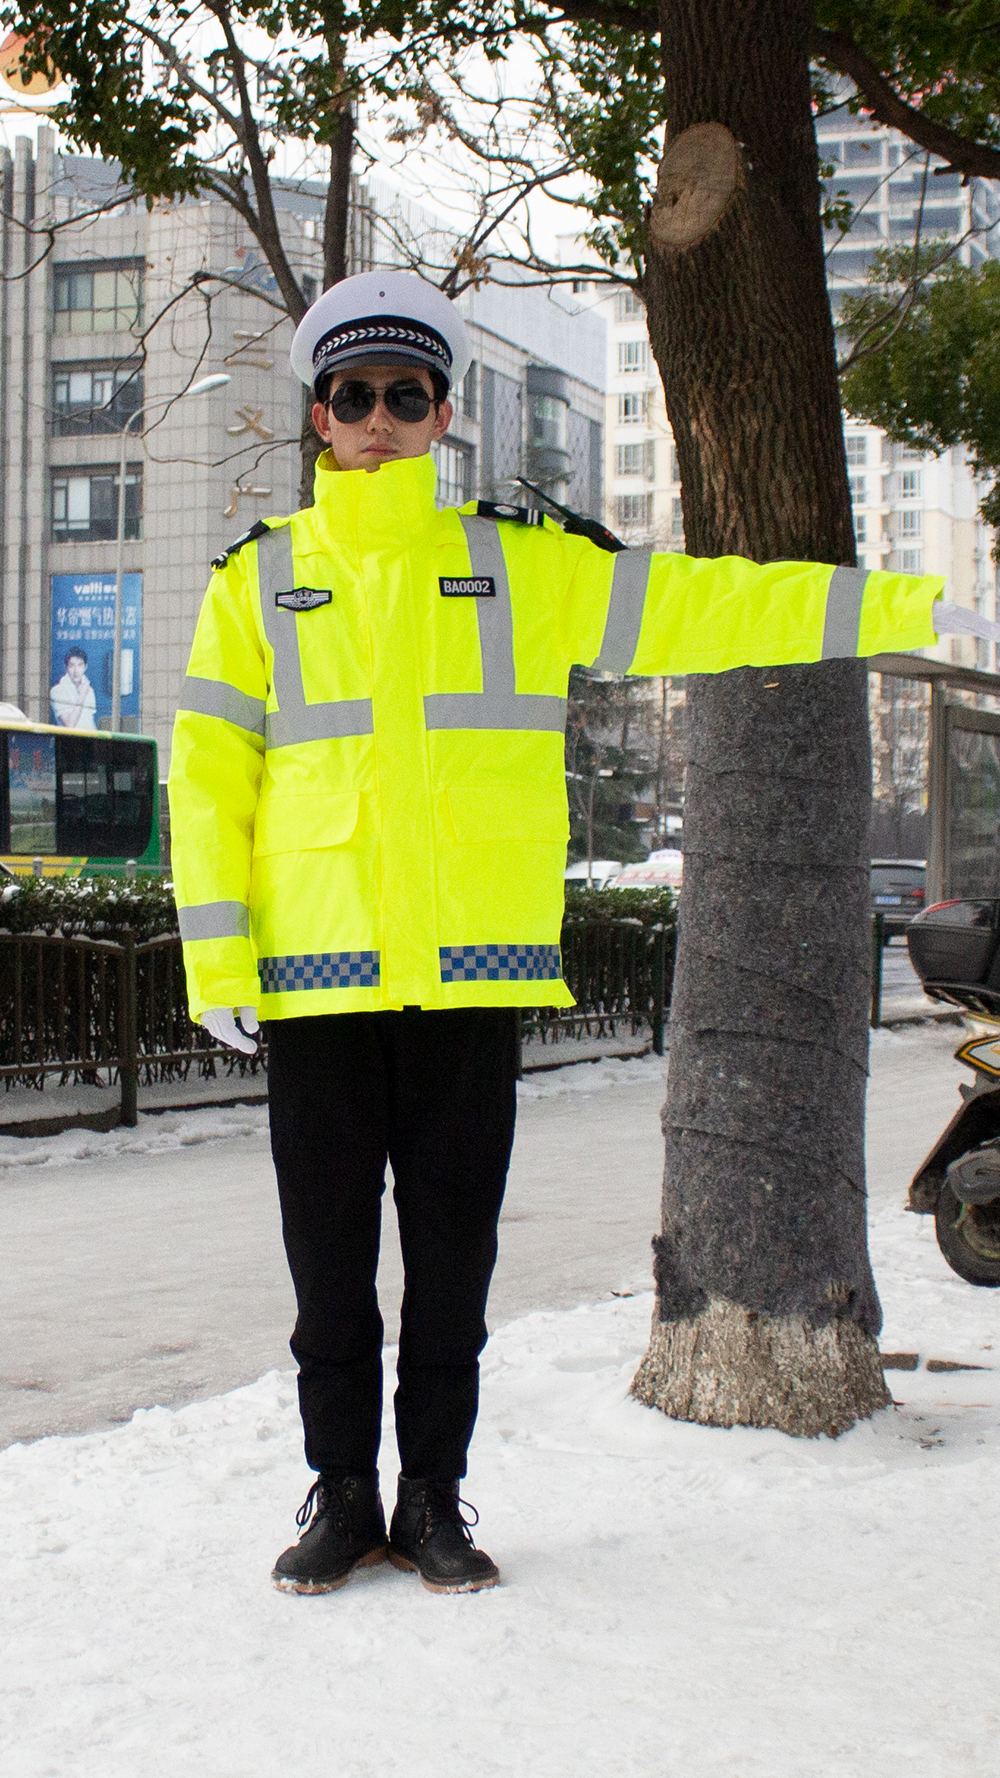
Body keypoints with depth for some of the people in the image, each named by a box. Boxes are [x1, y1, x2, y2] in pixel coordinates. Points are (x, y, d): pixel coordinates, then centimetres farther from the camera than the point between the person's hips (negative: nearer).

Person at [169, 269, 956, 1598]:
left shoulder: (525, 563, 9)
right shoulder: (261, 578, 9)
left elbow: (701, 606, 8)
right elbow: (208, 769, 7)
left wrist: (907, 606, 4)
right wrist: (215, 944, -2)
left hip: (472, 964, 0)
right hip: (318, 968, 0)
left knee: (454, 1243, 7)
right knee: (330, 1248, 6)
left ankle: (434, 1497, 20)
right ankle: (342, 1492, 21)